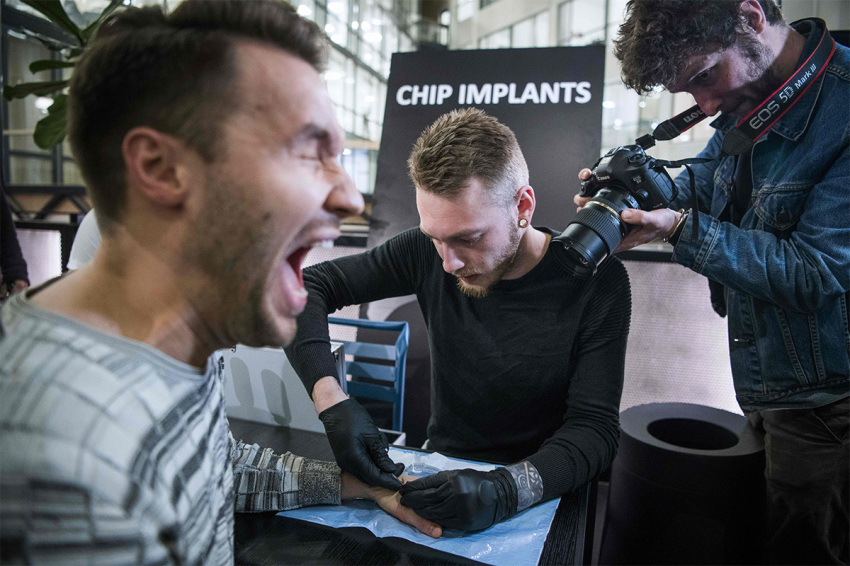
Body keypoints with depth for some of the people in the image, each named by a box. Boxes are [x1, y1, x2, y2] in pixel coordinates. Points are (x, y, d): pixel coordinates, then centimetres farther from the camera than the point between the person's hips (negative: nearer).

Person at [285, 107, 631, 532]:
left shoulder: (596, 283, -16)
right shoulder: (428, 252, -11)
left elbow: (596, 428, -16)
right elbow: (308, 286, -6)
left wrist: (505, 490, -34)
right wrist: (332, 404, -20)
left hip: (544, 493, 0)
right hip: (439, 470, 1)